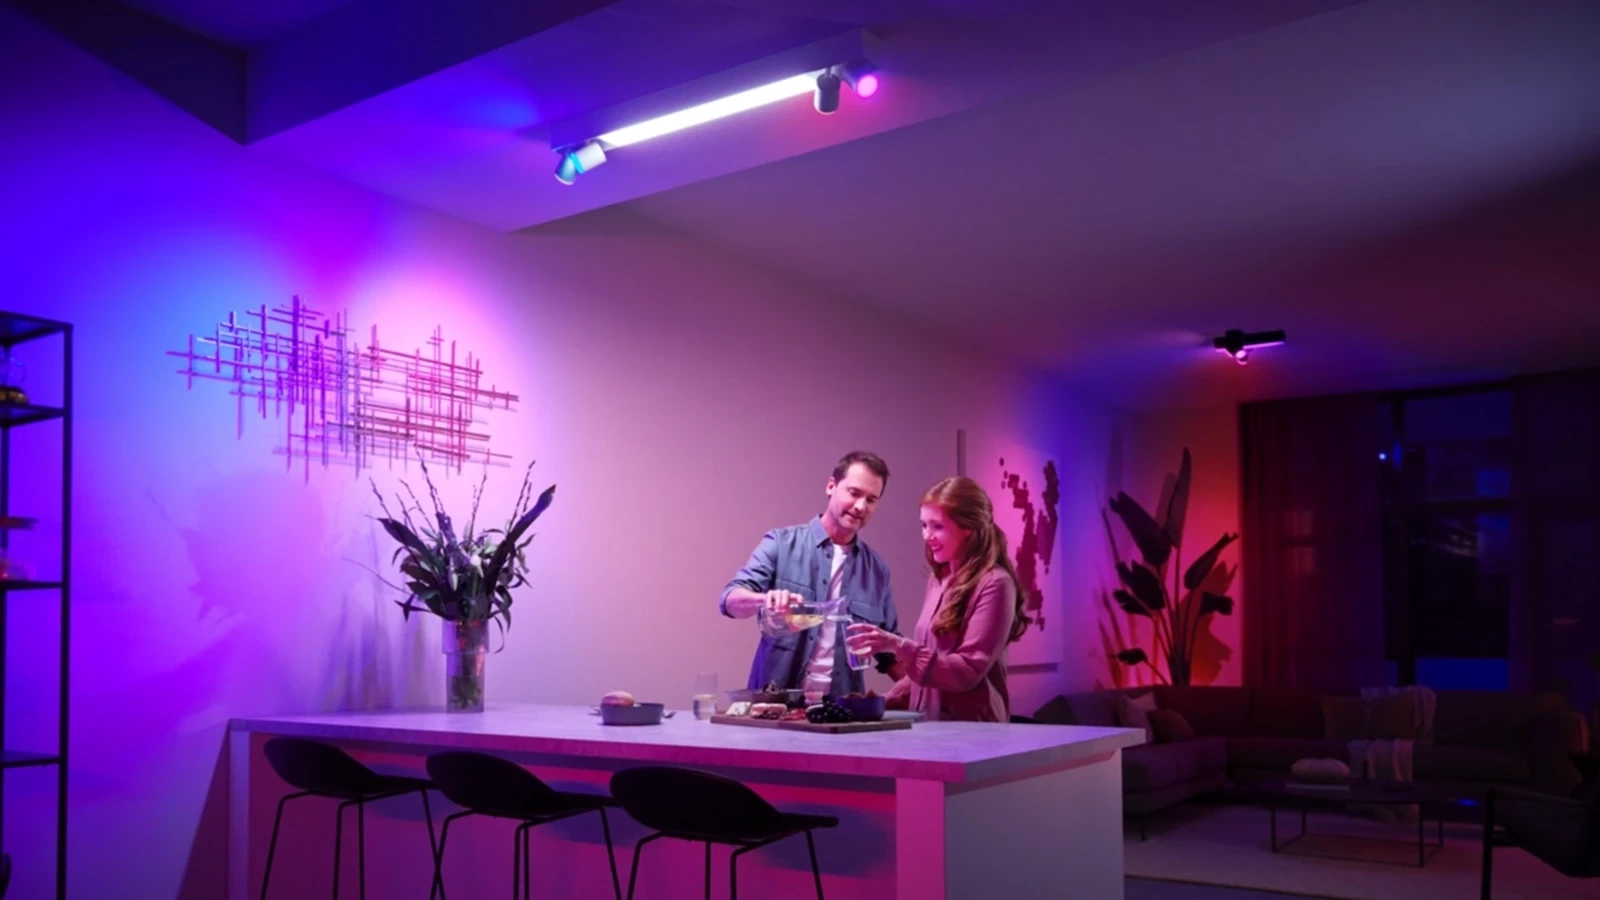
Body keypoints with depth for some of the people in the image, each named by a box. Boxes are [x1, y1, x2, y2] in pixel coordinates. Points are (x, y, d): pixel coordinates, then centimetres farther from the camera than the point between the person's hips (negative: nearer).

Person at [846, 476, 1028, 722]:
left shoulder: (994, 584, -9)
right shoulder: (938, 580, 12)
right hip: (926, 721, 6)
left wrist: (898, 646, -21)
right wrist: (887, 703, 8)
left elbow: (968, 672, -14)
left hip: (970, 727, -6)